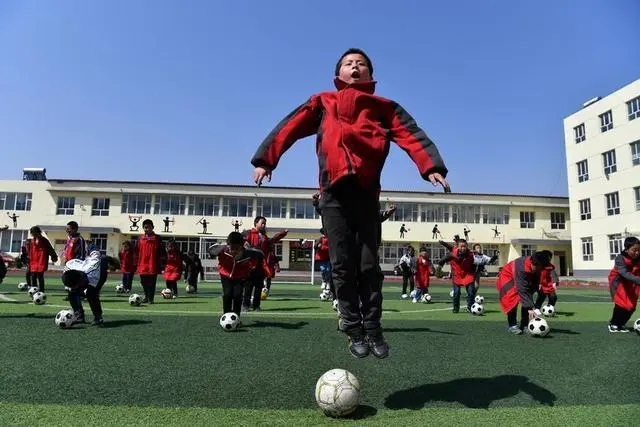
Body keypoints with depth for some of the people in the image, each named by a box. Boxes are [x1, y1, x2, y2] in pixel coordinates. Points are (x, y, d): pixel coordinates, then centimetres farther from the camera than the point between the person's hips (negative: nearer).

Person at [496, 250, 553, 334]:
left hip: (523, 279, 7)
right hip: (507, 278, -7)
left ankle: (524, 326, 4)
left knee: (527, 300, -6)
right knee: (513, 299, -24)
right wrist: (530, 308, -46)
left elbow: (535, 285, -9)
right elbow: (522, 290, -42)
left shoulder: (537, 267, -19)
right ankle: (512, 326, -11)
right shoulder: (521, 268, -41)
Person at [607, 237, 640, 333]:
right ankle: (613, 324, 10)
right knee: (621, 303, -14)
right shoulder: (620, 258, -27)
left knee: (631, 305, 2)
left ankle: (621, 324, 25)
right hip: (619, 282, -4)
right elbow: (625, 274, -39)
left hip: (631, 283, 4)